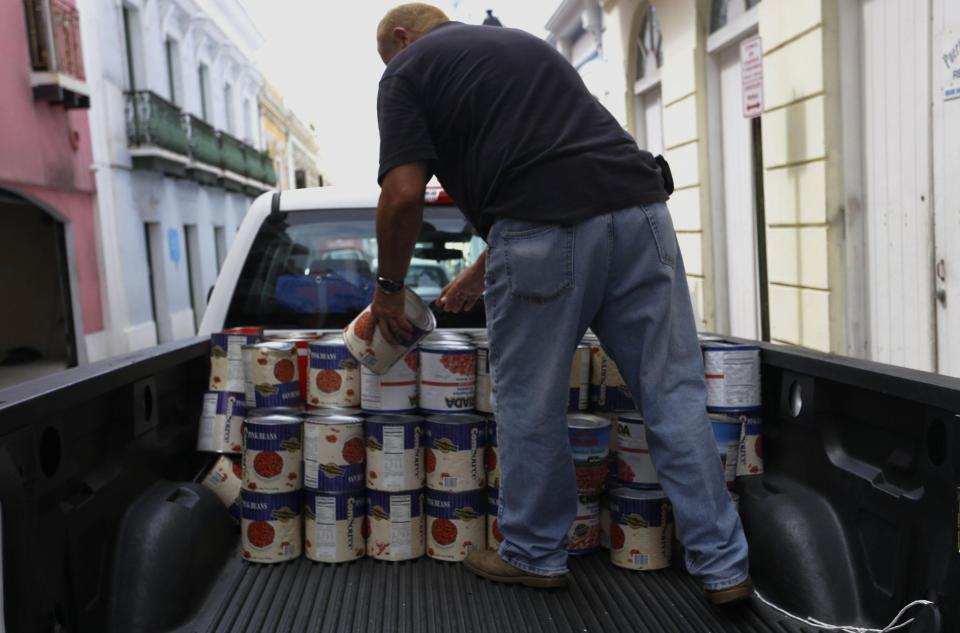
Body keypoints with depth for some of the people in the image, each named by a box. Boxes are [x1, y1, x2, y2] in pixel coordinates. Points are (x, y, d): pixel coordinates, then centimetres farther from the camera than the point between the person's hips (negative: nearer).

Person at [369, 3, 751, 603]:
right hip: (640, 208, 7)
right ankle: (723, 566, 17)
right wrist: (483, 270, 38)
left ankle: (535, 555, 27)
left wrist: (389, 286, 14)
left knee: (530, 403, 11)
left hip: (546, 235, -6)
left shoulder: (408, 70, 12)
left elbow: (404, 194, -2)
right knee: (675, 395, 10)